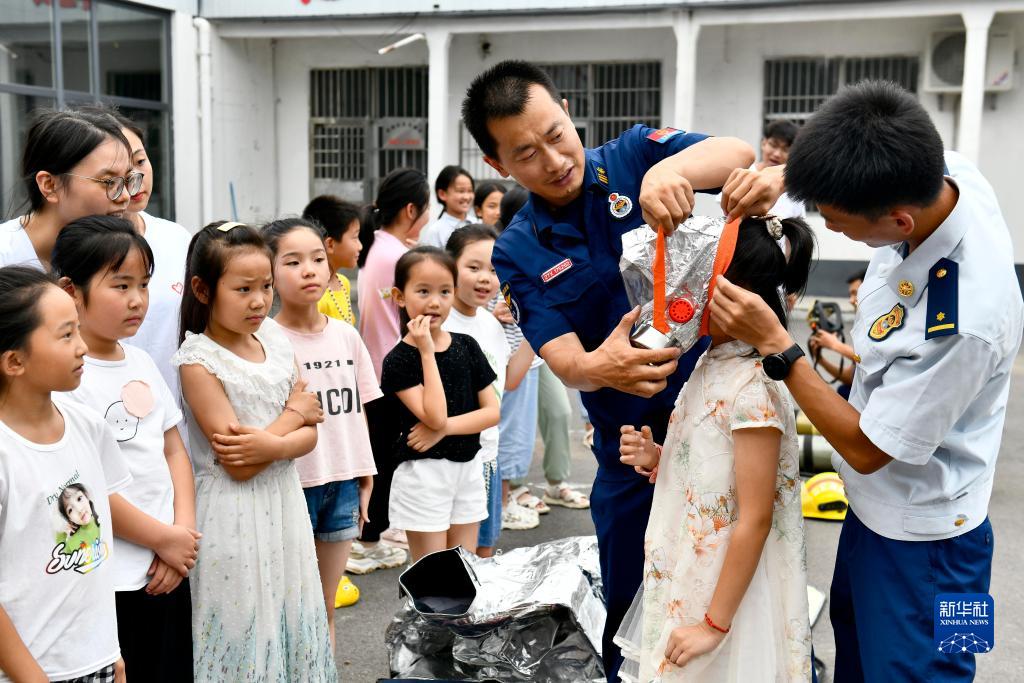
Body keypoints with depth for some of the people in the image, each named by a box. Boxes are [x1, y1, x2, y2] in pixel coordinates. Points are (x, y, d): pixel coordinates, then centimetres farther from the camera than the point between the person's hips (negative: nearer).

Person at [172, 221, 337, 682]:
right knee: (244, 637, 5)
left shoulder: (277, 345, 4)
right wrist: (295, 412, -7)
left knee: (295, 630, 14)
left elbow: (309, 435, 2)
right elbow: (237, 466, -18)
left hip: (286, 507, 6)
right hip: (235, 518, -6)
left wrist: (272, 444, -19)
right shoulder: (199, 360, -14)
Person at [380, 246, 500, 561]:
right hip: (423, 473, -4)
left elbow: (494, 411, -1)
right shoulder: (398, 359, -10)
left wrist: (445, 428, -15)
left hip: (468, 468, 4)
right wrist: (426, 351, -21)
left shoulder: (467, 346, 3)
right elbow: (435, 416, -22)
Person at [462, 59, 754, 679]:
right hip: (633, 449, 1)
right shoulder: (518, 254, -2)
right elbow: (565, 361, -14)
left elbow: (739, 154, -20)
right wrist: (601, 366, -37)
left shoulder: (634, 157, -4)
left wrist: (673, 167, -42)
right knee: (631, 612, 13)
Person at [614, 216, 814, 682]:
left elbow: (754, 520, -21)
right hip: (687, 577, 8)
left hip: (729, 588, -8)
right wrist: (656, 460, -4)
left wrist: (715, 623, -17)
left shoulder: (753, 388, -23)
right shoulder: (712, 365, 2)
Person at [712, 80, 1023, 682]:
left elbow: (866, 448, -24)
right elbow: (852, 160, 5)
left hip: (917, 541, -8)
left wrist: (774, 342, -25)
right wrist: (781, 177, -14)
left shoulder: (965, 319, -39)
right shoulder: (945, 169, -18)